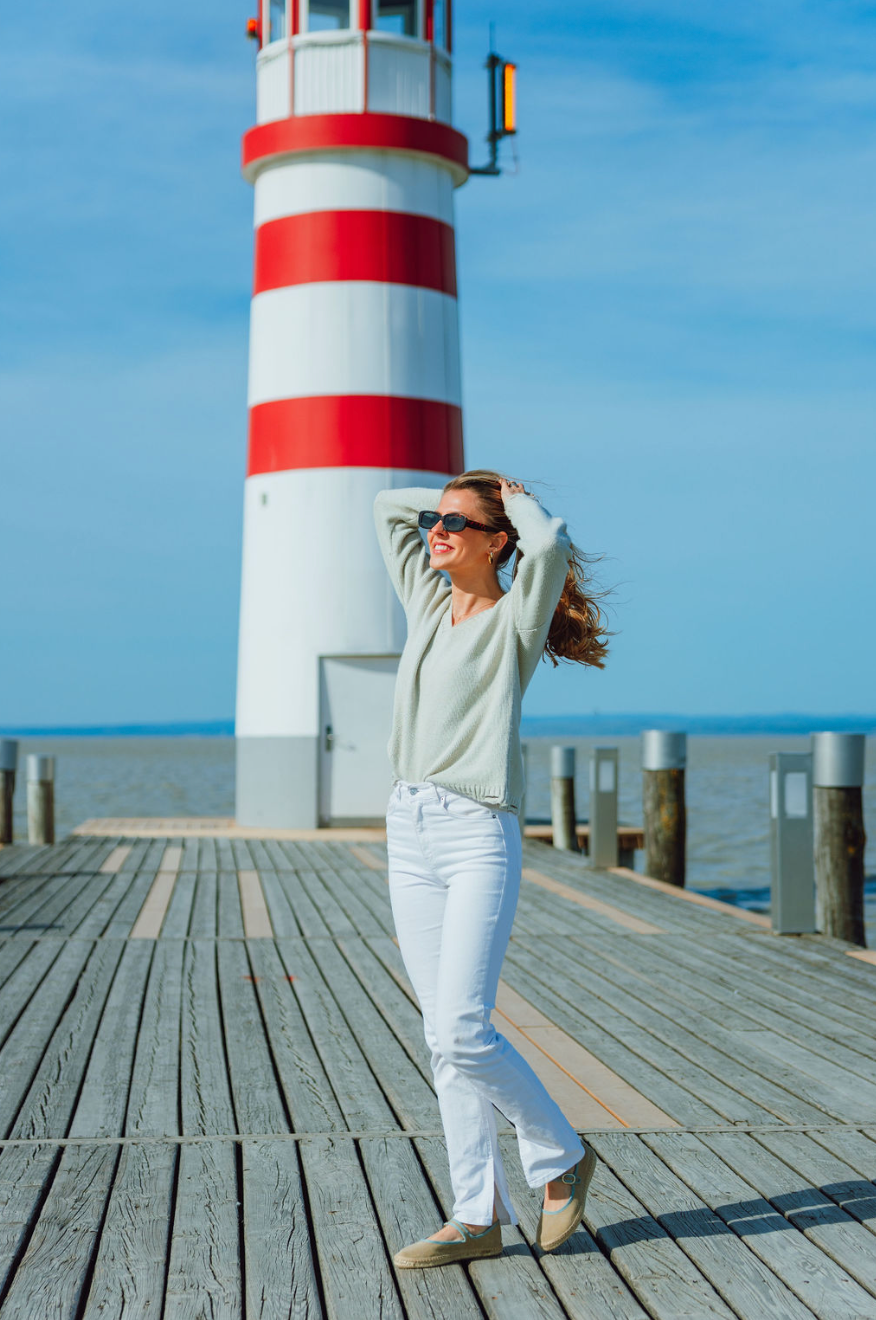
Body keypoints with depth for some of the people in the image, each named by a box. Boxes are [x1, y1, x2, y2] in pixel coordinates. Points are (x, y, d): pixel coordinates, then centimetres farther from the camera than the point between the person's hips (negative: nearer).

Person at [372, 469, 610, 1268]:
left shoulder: (516, 620, -4)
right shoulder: (429, 604, 14)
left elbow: (550, 545, -23)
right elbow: (389, 507, 25)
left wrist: (517, 501, -5)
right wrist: (450, 499, 18)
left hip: (479, 839, -7)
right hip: (410, 830, 7)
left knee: (464, 1030, -12)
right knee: (445, 1039, 6)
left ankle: (562, 1157, 12)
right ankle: (479, 1217, 11)